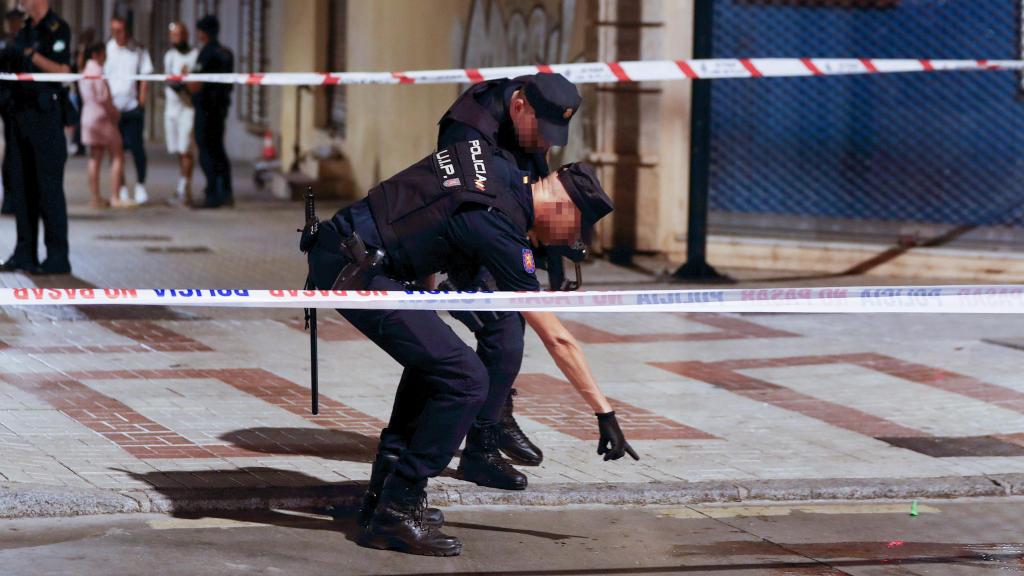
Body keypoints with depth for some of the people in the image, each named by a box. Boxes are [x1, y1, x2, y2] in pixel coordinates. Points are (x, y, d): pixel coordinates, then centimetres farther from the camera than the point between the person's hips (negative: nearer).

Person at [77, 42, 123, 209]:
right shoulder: (97, 70, -14)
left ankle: (96, 198, 6)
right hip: (102, 116, -8)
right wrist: (114, 112, -10)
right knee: (117, 156, -2)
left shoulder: (84, 71, 12)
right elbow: (102, 97, -21)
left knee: (95, 158, 8)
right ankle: (115, 196, -8)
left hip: (88, 116, 8)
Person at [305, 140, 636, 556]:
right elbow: (558, 340, -10)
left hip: (331, 247, 10)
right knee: (465, 380, -11)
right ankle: (394, 514, -6)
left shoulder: (499, 163, 11)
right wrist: (604, 412, -5)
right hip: (352, 271, -10)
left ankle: (383, 494, 22)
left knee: (432, 358, 23)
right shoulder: (500, 230, -13)